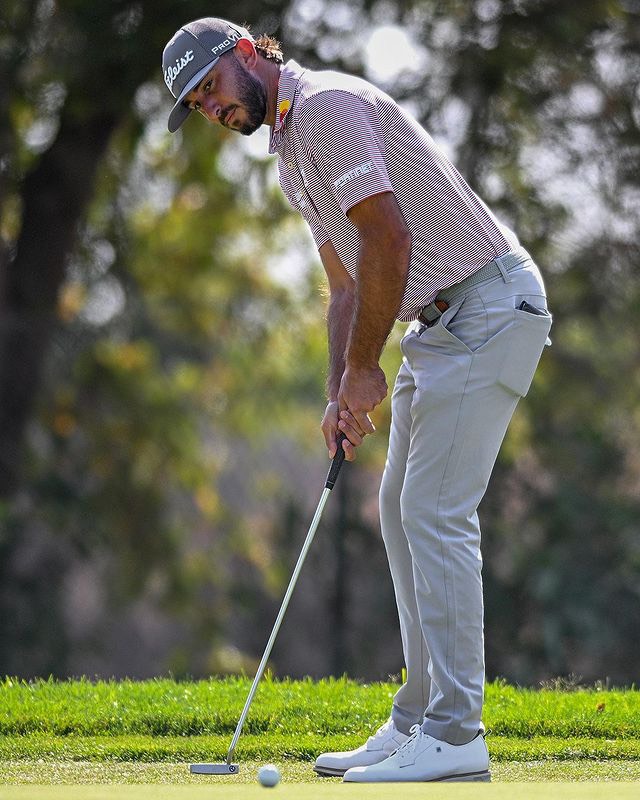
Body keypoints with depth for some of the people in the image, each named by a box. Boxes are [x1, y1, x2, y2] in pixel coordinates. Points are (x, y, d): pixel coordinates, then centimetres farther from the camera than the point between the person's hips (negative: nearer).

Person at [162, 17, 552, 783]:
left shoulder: (327, 104, -14)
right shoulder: (291, 154, 18)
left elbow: (389, 238, -21)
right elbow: (347, 284, 19)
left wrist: (363, 369, -13)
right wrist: (341, 395, 6)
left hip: (489, 308, -11)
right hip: (441, 320, 11)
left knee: (436, 511, -13)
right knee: (403, 509, 11)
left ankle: (455, 736, -13)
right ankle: (418, 720, 16)